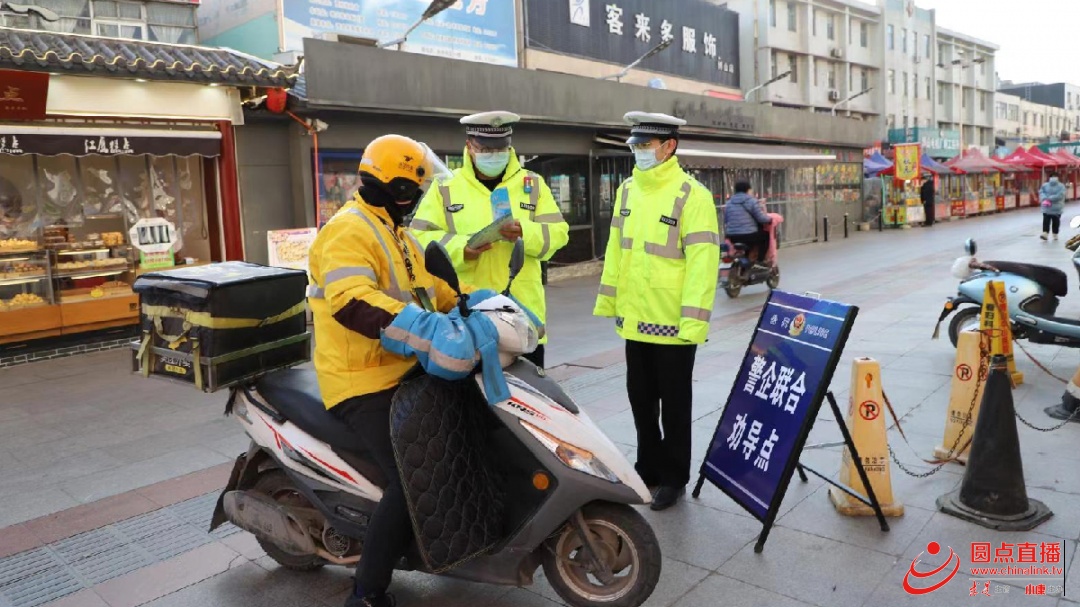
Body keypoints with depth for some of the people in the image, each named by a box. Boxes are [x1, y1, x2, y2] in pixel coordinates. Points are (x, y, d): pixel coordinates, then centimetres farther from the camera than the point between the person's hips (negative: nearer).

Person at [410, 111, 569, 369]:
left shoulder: (533, 184, 9)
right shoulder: (445, 188, 5)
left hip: (524, 310, 1)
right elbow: (420, 239, -1)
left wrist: (525, 233, -18)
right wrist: (461, 248, -19)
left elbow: (558, 232, 2)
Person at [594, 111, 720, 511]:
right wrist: (608, 301, 12)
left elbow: (702, 262, -18)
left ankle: (674, 479, 25)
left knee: (674, 406, 8)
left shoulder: (692, 194, -13)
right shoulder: (628, 189, 8)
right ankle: (648, 469, 35)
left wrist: (693, 321, -22)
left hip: (673, 324, -6)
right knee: (641, 400, 18)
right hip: (635, 319, 6)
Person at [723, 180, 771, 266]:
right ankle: (760, 260, 11)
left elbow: (725, 221, 16)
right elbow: (761, 218, -7)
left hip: (732, 237, 6)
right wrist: (770, 219, 13)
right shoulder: (752, 201, -6)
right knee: (766, 235, 20)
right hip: (749, 235, -6)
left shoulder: (729, 203, 11)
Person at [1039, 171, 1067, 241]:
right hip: (1047, 208, 1)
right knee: (1046, 221, -7)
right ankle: (1045, 233, -10)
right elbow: (1041, 192, -7)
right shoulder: (1045, 185, 6)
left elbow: (1060, 195, -15)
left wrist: (1050, 198, -22)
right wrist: (1045, 199, -25)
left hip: (1057, 208, -1)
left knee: (1056, 222, 7)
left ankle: (1055, 234, 13)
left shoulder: (1061, 186, -1)